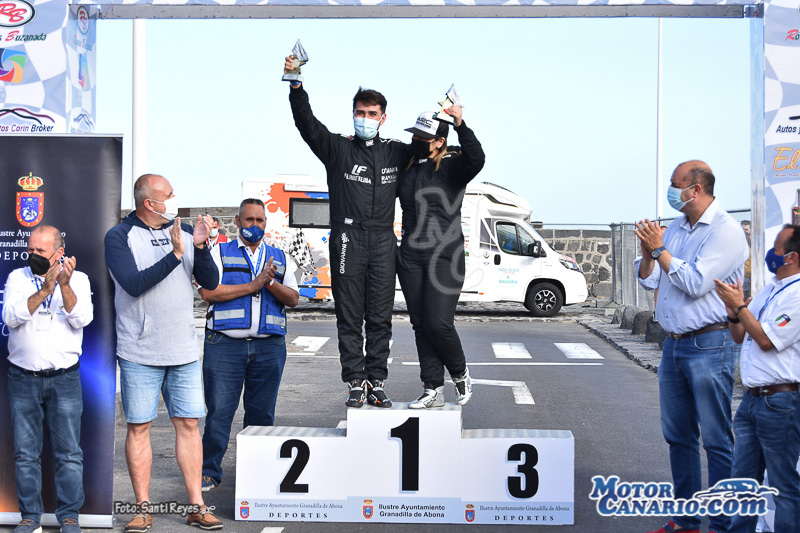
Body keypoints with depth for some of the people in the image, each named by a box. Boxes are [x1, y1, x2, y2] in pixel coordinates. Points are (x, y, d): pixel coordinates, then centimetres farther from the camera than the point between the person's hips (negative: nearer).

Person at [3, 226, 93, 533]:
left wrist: (65, 286, -25)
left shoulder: (78, 279, 3)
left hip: (64, 378, -1)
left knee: (69, 453, 2)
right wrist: (45, 290, -22)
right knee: (25, 453, 7)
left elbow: (82, 318, -11)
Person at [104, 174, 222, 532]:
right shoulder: (119, 236, -4)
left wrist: (200, 247, -15)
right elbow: (134, 284, -17)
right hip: (140, 352, -3)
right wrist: (175, 255, -21)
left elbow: (211, 282, 1)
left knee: (188, 424, 4)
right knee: (139, 427, 2)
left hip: (184, 350, 3)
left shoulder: (183, 231, 7)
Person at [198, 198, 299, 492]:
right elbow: (208, 291, -6)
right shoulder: (220, 253, 9)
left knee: (262, 412, 6)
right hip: (225, 344, -3)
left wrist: (271, 283, -11)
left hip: (269, 347, 3)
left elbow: (293, 299, 9)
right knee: (219, 410, -4)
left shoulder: (280, 258, 18)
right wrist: (253, 285, -10)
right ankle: (208, 471, 8)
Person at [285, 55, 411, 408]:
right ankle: (356, 383, 8)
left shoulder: (396, 152, 14)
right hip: (348, 240, -2)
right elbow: (307, 124, -7)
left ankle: (376, 383, 11)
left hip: (383, 242, 2)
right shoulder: (338, 149, 6)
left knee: (380, 318, 4)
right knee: (349, 317, 1)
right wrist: (296, 87, -23)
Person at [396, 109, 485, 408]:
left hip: (444, 257, -6)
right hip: (410, 257, 6)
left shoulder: (451, 167, -3)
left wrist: (460, 125, -35)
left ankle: (460, 373, 16)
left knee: (438, 324, -12)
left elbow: (476, 159, -24)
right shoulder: (405, 168, 13)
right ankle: (433, 390, 13)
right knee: (421, 326, 5)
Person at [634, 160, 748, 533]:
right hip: (674, 345, 8)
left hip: (709, 346, -8)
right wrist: (648, 249, -4)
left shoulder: (725, 231, -11)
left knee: (716, 440, -2)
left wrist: (659, 249, -11)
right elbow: (649, 280, 13)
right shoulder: (675, 228, 13)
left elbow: (694, 283, -20)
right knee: (678, 436, 14)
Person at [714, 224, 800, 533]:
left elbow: (766, 340, -18)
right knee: (743, 478, 16)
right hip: (752, 399, 9)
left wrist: (740, 305, -10)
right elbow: (740, 336, 19)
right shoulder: (770, 290, 14)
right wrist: (733, 312, 0)